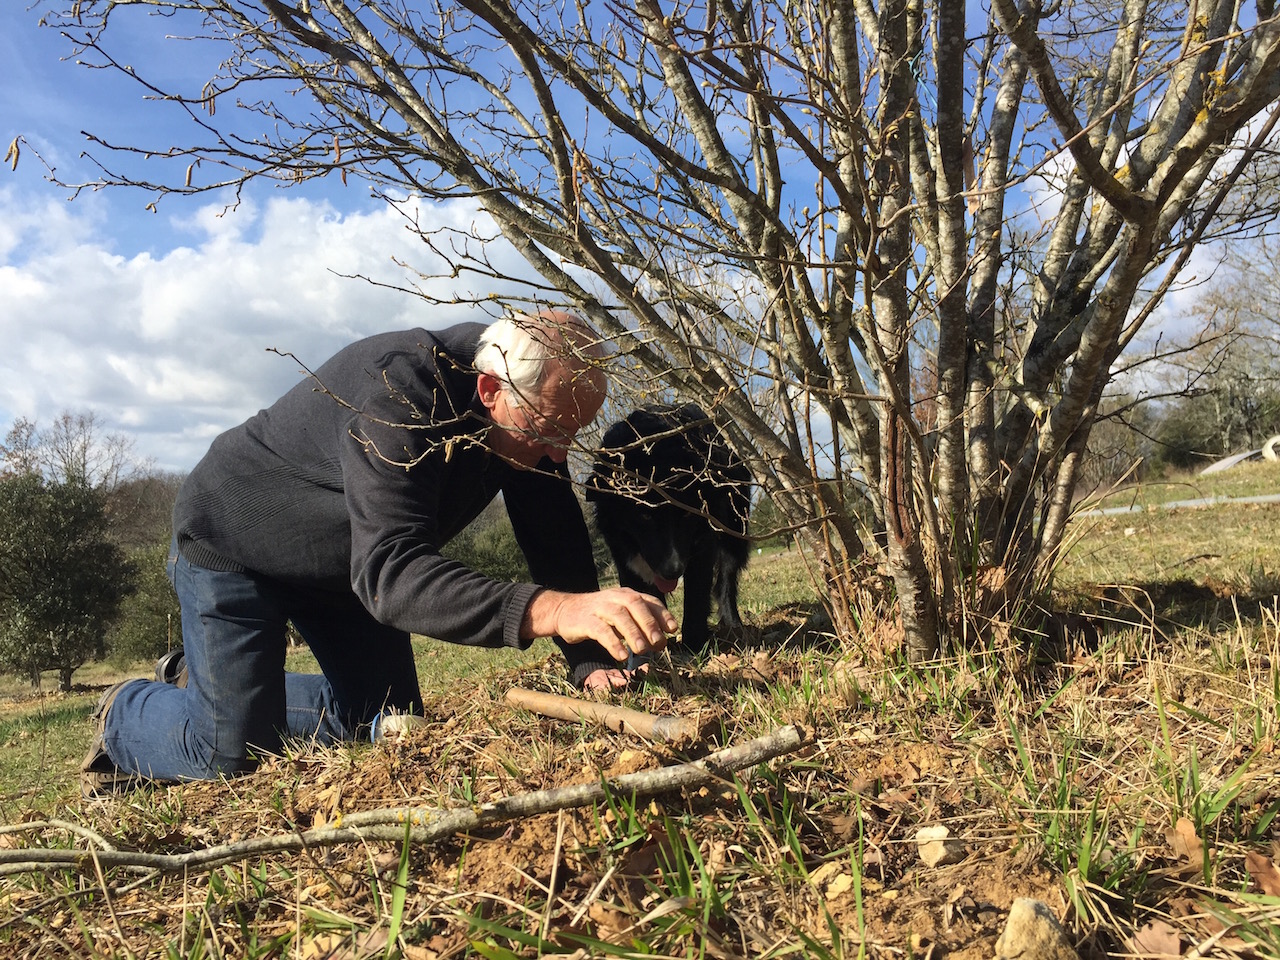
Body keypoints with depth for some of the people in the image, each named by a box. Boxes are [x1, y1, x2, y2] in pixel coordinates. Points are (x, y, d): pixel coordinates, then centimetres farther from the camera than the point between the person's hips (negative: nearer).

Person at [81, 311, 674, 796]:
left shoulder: (531, 404, -17)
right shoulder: (397, 390, -40)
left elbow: (559, 546, -12)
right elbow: (390, 571, -49)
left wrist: (591, 660, -24)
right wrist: (550, 610, -62)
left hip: (347, 559, 7)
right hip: (232, 542, -7)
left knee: (389, 725, 9)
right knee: (232, 755, -10)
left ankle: (221, 689, 31)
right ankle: (125, 714, 25)